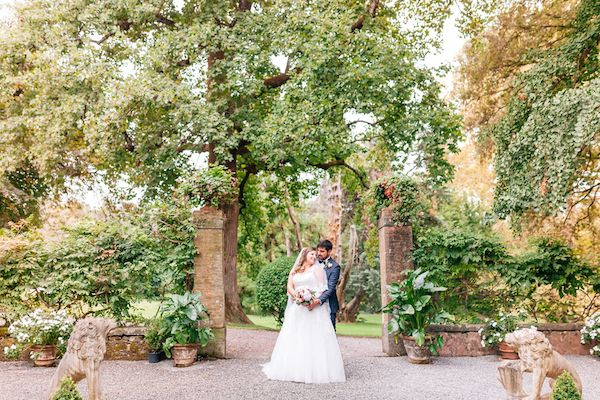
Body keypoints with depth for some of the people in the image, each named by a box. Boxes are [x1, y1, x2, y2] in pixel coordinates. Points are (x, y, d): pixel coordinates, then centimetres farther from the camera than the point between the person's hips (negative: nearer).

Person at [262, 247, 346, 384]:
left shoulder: (317, 269, 7)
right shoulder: (294, 271, 16)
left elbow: (322, 288, -1)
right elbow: (289, 287, 7)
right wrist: (297, 295, -14)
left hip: (314, 308, -3)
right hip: (297, 308, 3)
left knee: (314, 338, -8)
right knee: (295, 338, 0)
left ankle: (316, 370, -7)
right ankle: (294, 368, 3)